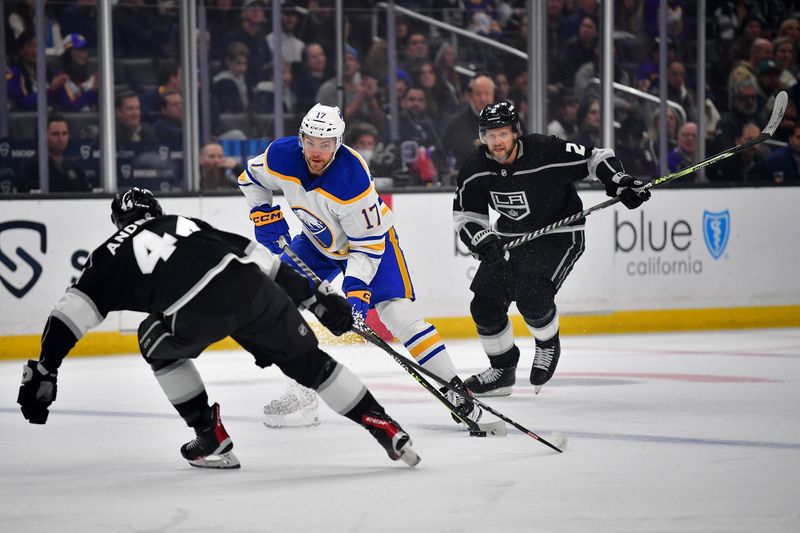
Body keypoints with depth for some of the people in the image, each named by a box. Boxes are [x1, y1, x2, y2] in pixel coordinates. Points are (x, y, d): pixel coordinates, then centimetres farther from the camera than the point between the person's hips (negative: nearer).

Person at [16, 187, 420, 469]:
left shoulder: (112, 253, 26)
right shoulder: (189, 225, 36)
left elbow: (73, 313, 13)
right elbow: (262, 258, 30)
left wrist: (43, 371, 11)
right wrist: (318, 298, 32)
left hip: (196, 311, -3)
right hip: (250, 286, 3)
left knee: (160, 344, 29)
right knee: (309, 361, 19)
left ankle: (212, 440, 25)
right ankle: (386, 428, 12)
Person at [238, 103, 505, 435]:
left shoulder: (353, 180, -37)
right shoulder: (281, 157, -24)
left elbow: (368, 246, -30)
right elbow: (250, 179, 2)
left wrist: (356, 289, -40)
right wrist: (266, 218, -8)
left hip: (370, 236, -6)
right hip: (317, 240, 6)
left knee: (395, 309, -22)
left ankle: (457, 394, -22)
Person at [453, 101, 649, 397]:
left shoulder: (547, 151, -24)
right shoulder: (475, 168, -10)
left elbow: (597, 158, -14)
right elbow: (466, 214, 1)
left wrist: (620, 183, -27)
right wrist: (483, 241, -16)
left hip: (559, 236, -6)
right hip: (511, 237, 6)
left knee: (531, 295, -26)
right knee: (485, 302, -2)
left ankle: (549, 345, 5)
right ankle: (503, 370, 18)